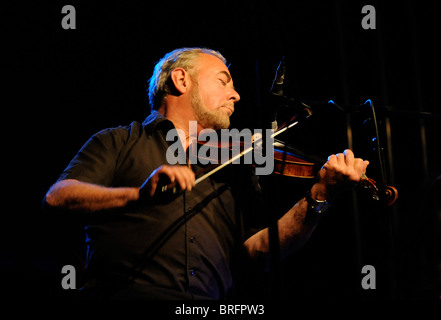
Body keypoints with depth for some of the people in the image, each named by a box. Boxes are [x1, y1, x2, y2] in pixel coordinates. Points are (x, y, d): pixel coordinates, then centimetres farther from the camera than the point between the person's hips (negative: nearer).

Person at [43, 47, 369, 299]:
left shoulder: (234, 169, 22)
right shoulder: (119, 142, 14)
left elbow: (257, 247, 9)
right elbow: (57, 197, -1)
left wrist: (318, 198, -5)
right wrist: (139, 195, -16)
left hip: (212, 300, 3)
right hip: (127, 291, -3)